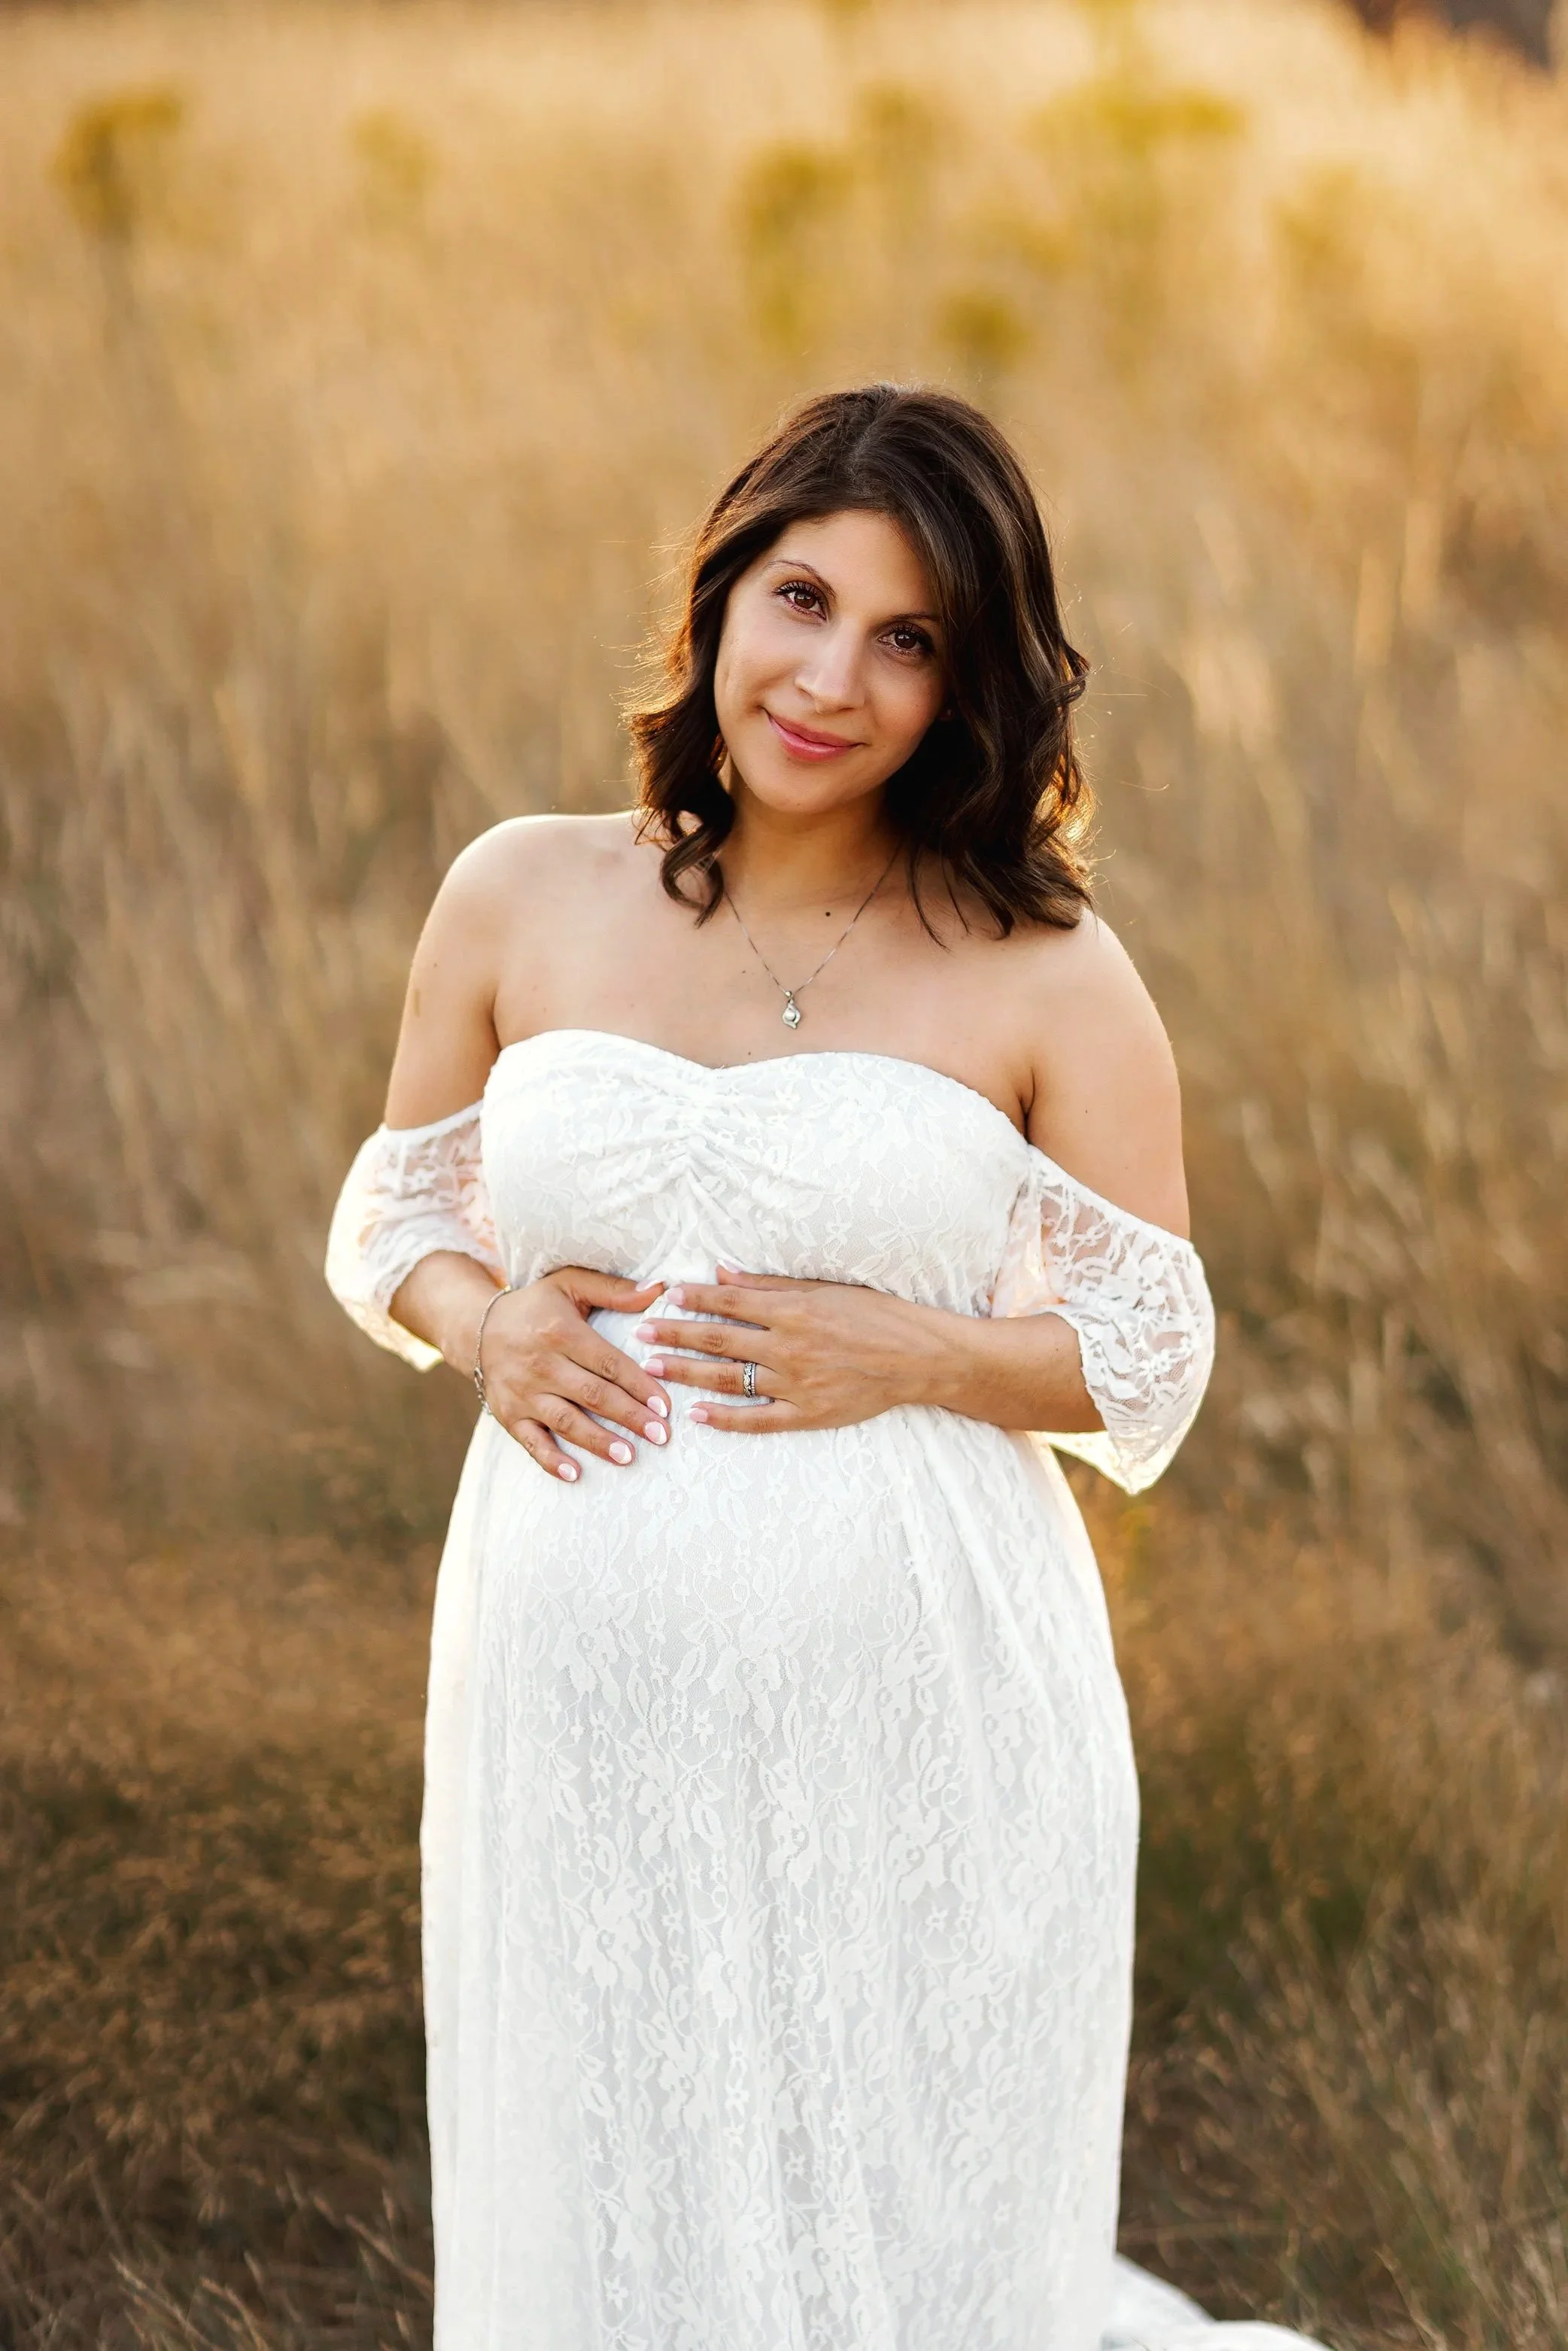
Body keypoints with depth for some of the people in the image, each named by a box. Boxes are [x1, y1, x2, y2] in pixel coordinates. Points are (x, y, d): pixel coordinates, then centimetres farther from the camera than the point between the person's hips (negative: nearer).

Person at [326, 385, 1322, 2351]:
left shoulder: (1044, 979, -4)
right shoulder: (520, 899, 3)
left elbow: (1154, 1364, 1)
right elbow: (389, 1221, 14)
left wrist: (914, 1354, -15)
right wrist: (484, 1325, -7)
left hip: (911, 1712, -2)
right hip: (585, 1693, 2)